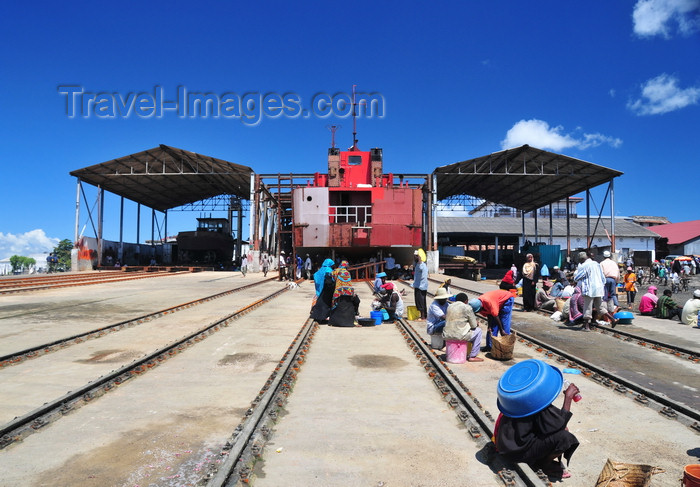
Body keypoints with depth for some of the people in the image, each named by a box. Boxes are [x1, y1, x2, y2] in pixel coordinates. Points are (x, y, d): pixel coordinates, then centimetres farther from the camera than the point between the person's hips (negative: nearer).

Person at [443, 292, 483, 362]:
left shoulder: (450, 307, 15)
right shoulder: (467, 307, -2)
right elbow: (474, 325, 0)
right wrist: (477, 324, 26)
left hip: (446, 335, 7)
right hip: (459, 336, -7)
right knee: (478, 330, 18)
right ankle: (473, 356, 14)